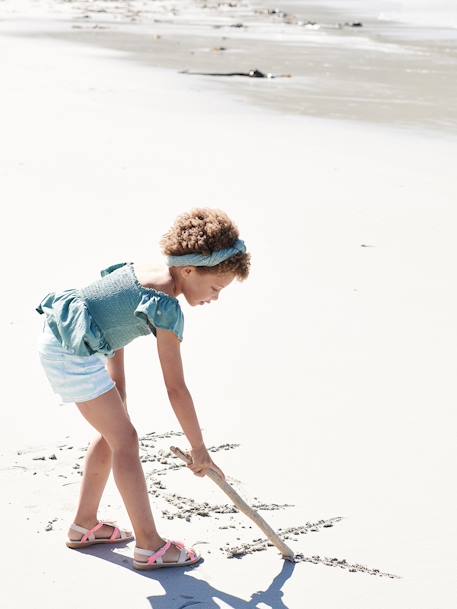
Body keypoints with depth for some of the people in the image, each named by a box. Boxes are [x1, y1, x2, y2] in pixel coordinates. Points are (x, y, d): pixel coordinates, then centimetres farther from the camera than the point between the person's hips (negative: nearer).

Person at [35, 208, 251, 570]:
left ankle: (85, 525, 31)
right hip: (73, 354, -10)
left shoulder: (145, 271, 7)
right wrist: (199, 449, -9)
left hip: (59, 342, 10)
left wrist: (117, 391, 12)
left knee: (113, 433, 19)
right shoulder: (166, 307, -20)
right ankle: (149, 546, 3)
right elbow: (176, 388, -18)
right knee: (126, 441, -4)